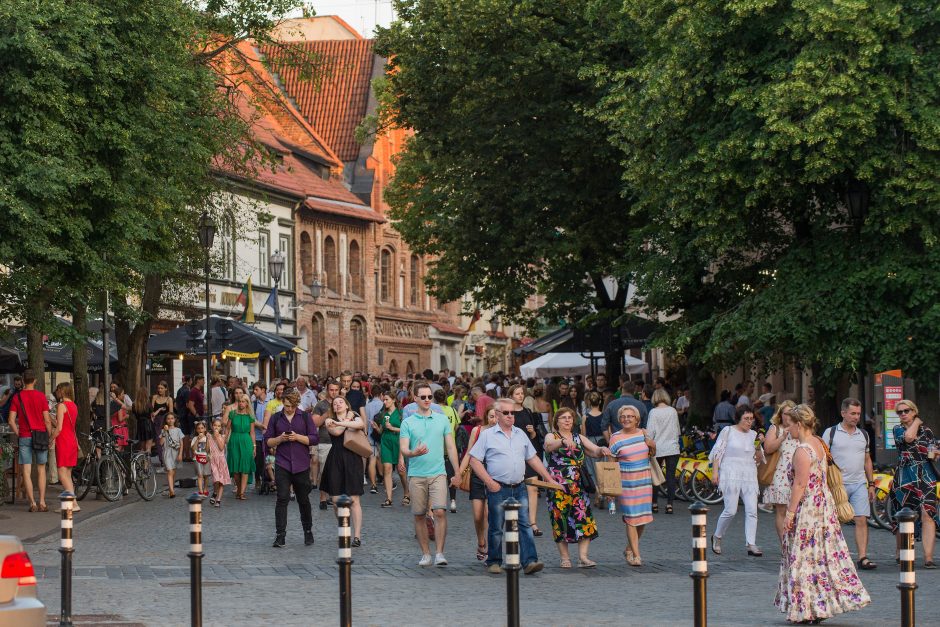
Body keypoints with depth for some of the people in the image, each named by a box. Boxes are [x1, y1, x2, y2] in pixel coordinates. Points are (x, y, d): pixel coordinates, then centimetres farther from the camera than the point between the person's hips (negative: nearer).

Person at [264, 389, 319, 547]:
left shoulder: (305, 417, 5)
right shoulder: (276, 418, 8)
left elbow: (313, 439, 0)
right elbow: (268, 441, 8)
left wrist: (297, 437, -14)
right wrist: (280, 438, -11)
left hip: (301, 464, 0)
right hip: (282, 464, 0)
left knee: (303, 499, 10)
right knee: (282, 498, -11)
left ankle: (308, 531, 28)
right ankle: (280, 536, -11)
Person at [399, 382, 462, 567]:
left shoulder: (442, 420, 9)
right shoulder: (407, 423, 4)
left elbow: (451, 447, 10)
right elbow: (403, 449, -3)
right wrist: (414, 453, -26)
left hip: (438, 473, 0)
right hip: (416, 475, 0)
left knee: (440, 512, -15)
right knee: (419, 516, 4)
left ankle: (440, 553, -11)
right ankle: (425, 554, 15)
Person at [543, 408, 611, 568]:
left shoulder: (579, 439, 17)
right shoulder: (551, 437, 4)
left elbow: (595, 450, 8)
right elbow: (549, 446, -19)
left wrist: (602, 450, -16)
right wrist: (563, 441, -39)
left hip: (578, 485, 3)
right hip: (558, 485, -3)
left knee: (584, 518, -9)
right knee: (560, 518, -4)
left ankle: (583, 557, -10)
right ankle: (564, 558, 5)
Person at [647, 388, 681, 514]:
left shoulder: (654, 412, -8)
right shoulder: (673, 411, 2)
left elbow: (650, 432, -8)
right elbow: (677, 430, 12)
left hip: (658, 448, -2)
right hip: (672, 448, 2)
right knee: (671, 476, 2)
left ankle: (654, 504, 14)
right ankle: (669, 504, -3)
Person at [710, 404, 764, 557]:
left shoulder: (753, 435, 15)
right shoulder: (728, 432, 2)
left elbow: (758, 459, 16)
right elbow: (717, 453, 2)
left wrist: (758, 445, -1)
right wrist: (715, 471, -7)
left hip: (749, 476, 5)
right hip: (731, 475, -5)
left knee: (752, 511, -6)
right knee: (731, 511, -9)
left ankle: (751, 545, -6)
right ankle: (717, 537, 15)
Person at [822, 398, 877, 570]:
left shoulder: (863, 434, 14)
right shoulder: (831, 433, 0)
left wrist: (871, 484, 16)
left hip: (859, 484, 3)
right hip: (837, 485, -3)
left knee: (862, 520, -6)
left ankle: (863, 558, -8)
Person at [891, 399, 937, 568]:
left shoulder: (927, 431, 11)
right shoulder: (897, 429, 6)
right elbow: (908, 437, -15)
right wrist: (916, 422, 1)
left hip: (926, 477, 0)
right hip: (904, 477, 0)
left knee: (928, 515, -13)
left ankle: (928, 557, -18)